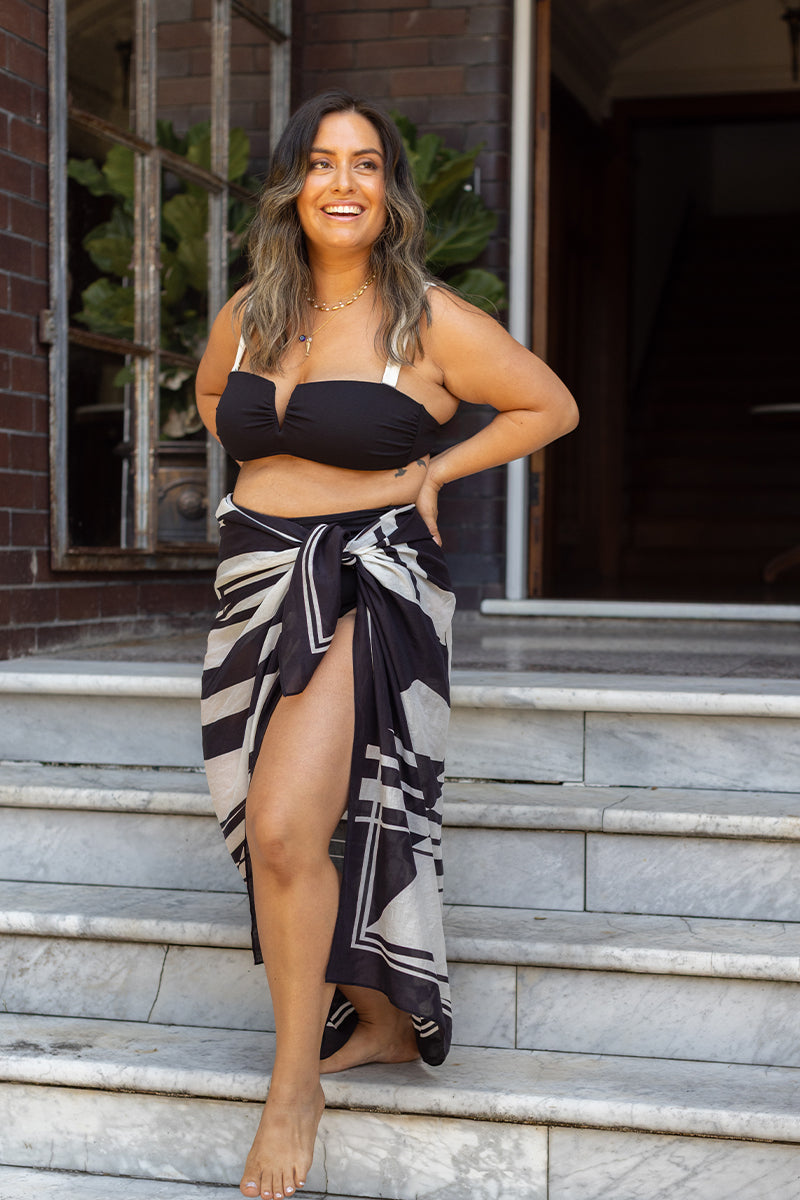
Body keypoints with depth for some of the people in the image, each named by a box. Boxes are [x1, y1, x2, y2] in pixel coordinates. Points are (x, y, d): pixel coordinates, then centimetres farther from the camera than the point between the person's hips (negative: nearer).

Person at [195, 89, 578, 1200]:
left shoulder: (429, 320, -7)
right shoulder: (248, 314, 8)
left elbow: (551, 407, 2)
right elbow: (211, 397, 29)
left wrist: (431, 471, -4)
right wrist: (273, 462, 11)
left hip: (368, 582, -6)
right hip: (260, 580, 6)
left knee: (284, 830, -19)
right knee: (279, 843, 11)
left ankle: (296, 1082, -1)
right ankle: (385, 1023, 32)